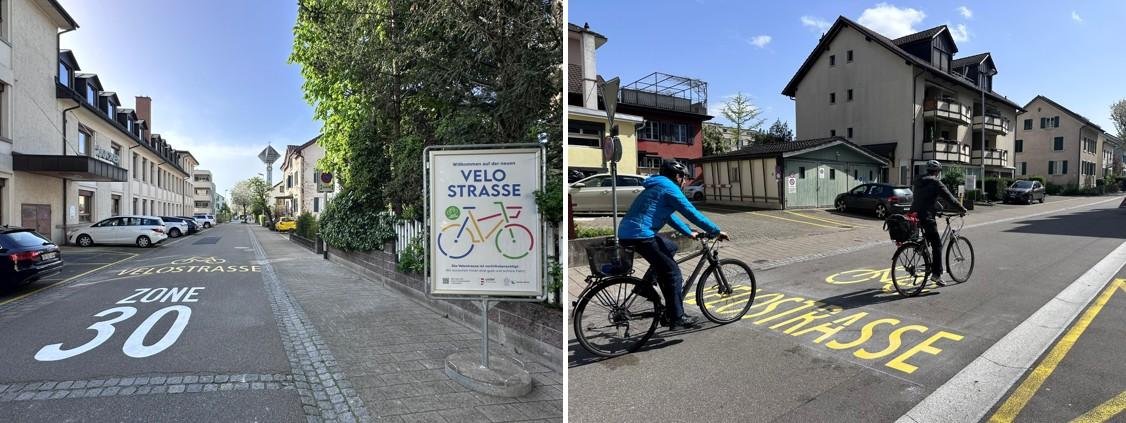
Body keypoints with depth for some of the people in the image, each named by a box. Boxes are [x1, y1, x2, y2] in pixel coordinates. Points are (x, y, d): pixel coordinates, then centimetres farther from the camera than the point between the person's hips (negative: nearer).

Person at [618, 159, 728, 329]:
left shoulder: (657, 186, 25)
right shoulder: (669, 187, -5)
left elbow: (669, 216, 34)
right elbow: (692, 213, -8)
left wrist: (689, 232, 34)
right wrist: (716, 231, -1)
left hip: (627, 232, 10)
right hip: (639, 235, -10)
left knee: (670, 247, 26)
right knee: (673, 273, -1)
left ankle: (646, 285, 19)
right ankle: (677, 318, 6)